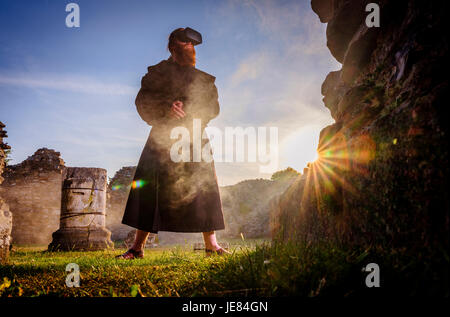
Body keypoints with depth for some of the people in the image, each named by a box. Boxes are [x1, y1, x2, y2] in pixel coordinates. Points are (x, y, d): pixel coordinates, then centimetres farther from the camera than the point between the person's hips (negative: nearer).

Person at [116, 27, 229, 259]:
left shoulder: (203, 79, 19)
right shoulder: (158, 73, 12)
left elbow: (213, 107, 9)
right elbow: (143, 101, -1)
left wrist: (187, 107, -7)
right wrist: (167, 107, -19)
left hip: (194, 139, 2)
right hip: (163, 139, -2)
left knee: (204, 190, -5)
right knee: (148, 189, -5)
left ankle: (211, 244, 1)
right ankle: (138, 247, 2)